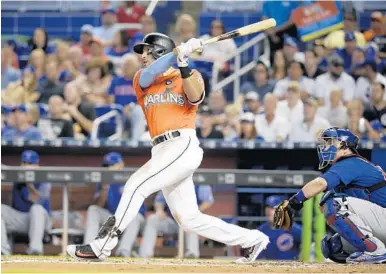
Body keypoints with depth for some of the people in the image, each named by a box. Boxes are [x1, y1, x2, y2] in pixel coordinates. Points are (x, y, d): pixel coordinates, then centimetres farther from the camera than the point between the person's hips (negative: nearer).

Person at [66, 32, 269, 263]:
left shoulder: (191, 75, 9)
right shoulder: (142, 79, 21)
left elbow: (195, 97, -11)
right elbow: (148, 75, -3)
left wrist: (183, 64, -18)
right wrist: (179, 53, -12)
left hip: (184, 146, -6)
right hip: (163, 152, 6)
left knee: (137, 186, -20)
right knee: (189, 219, 4)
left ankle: (101, 246, -20)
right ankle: (251, 240, 15)